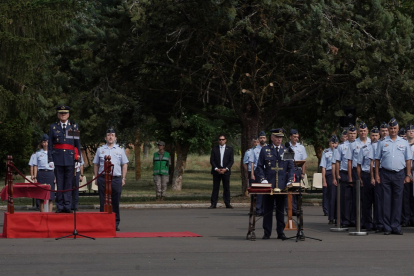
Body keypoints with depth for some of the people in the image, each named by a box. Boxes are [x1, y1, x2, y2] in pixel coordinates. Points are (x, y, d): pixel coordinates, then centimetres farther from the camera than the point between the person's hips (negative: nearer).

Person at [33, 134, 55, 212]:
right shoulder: (38, 153, 9)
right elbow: (35, 166, 9)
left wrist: (56, 177, 0)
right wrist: (35, 177, 0)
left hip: (50, 174, 0)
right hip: (41, 174, 0)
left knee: (50, 196, -4)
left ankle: (50, 212, -2)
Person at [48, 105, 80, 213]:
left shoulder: (74, 126, 9)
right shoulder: (53, 127, 8)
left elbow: (78, 144, 10)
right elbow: (50, 145, 7)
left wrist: (78, 159, 5)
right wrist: (50, 160, 0)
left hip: (70, 158, 0)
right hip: (58, 158, 0)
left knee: (69, 183, 0)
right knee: (59, 184, 1)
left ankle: (67, 206, 3)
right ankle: (60, 206, 5)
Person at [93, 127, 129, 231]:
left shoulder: (120, 150, 12)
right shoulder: (100, 150, 12)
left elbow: (124, 164, 13)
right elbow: (96, 164, 15)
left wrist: (123, 178, 5)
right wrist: (96, 177, 6)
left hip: (116, 179, 0)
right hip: (103, 179, 0)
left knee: (116, 202, 0)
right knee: (103, 202, -1)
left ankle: (116, 223, 6)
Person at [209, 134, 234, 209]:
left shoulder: (230, 149, 8)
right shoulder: (214, 149, 8)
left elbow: (231, 161, 3)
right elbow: (212, 160, 4)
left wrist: (226, 169, -9)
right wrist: (216, 169, -9)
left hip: (226, 171, 0)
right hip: (216, 171, 0)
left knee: (226, 188, 0)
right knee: (215, 188, -1)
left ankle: (227, 203, 5)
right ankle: (213, 204, 0)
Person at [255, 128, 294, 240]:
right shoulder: (265, 150, 5)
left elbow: (291, 167, 8)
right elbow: (259, 167, 5)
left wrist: (289, 181, -4)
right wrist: (263, 179, -9)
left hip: (282, 185, 1)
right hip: (268, 185, -1)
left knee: (281, 209, 6)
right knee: (268, 210, 2)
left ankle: (280, 232, 12)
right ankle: (267, 233, 7)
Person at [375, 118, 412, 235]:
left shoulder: (404, 143, 9)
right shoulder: (383, 143, 8)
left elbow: (408, 160, 9)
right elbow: (377, 159, 9)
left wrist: (408, 175, 3)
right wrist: (377, 175, 2)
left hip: (399, 174, 0)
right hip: (386, 174, 0)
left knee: (397, 201, 1)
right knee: (386, 201, 0)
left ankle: (396, 227, 5)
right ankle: (387, 227, 3)